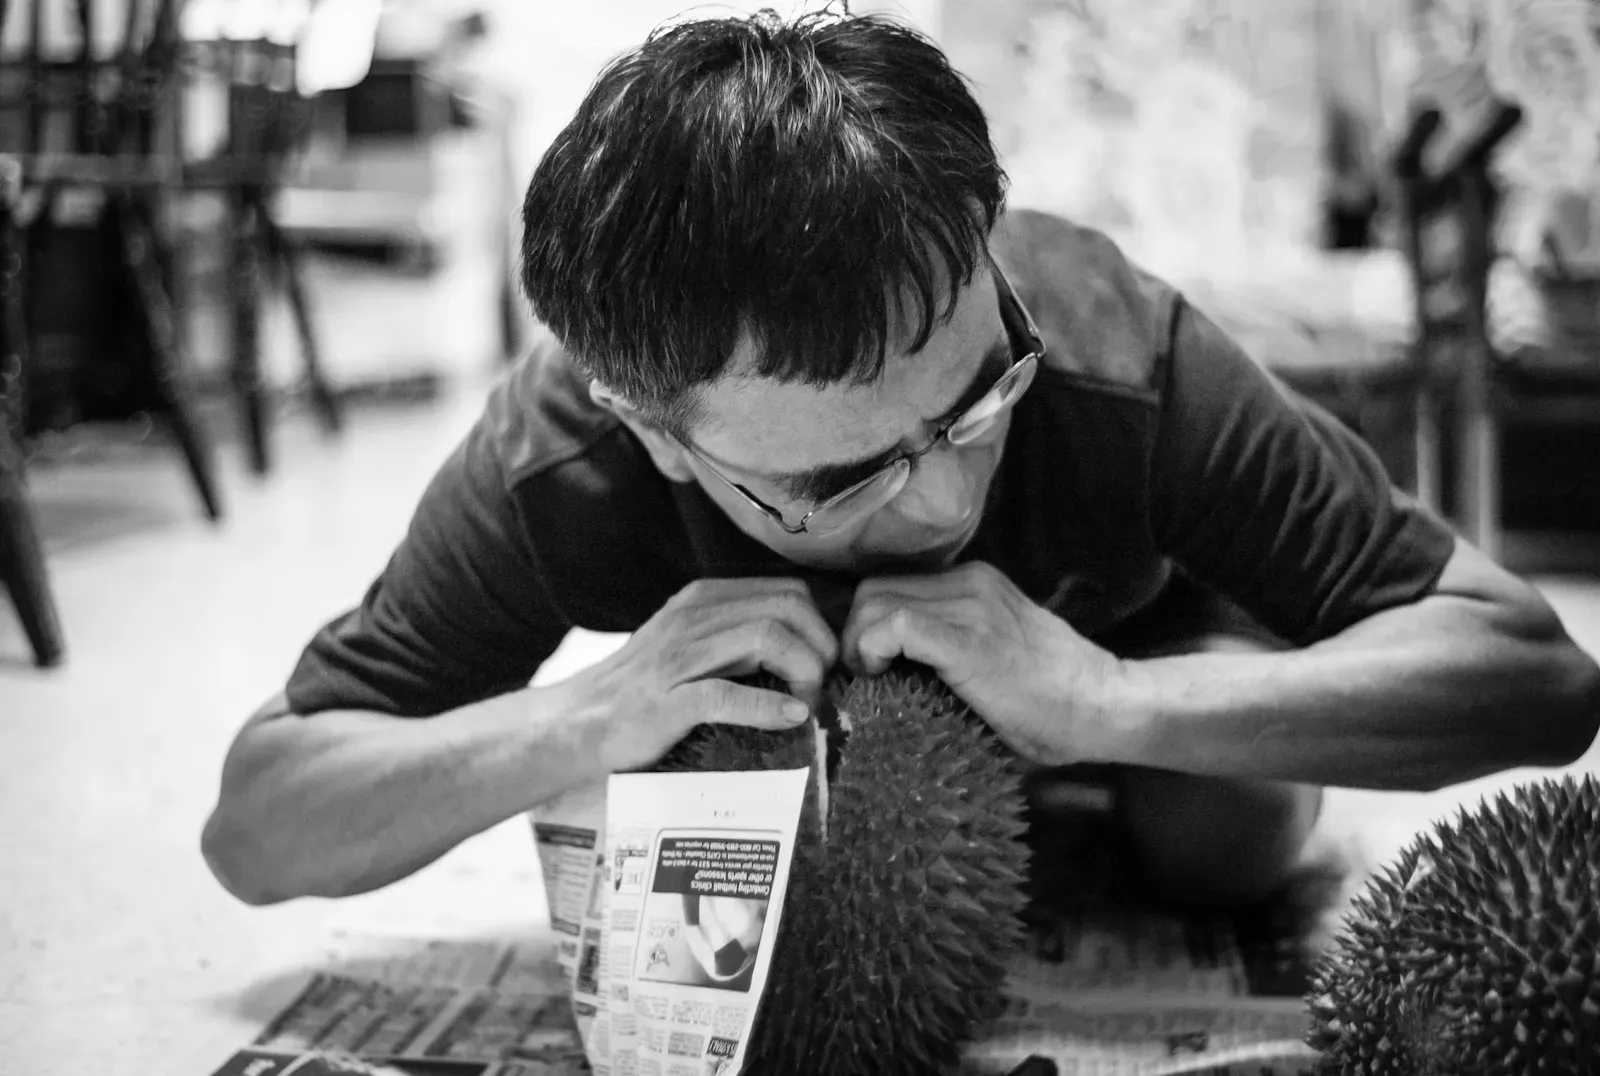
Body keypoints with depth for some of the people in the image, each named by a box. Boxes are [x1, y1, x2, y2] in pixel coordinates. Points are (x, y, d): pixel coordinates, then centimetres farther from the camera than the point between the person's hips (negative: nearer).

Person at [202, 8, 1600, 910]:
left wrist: (1105, 702, -54)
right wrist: (581, 719, -51)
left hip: (1118, 641, -2)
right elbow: (250, 833, -32)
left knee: (1226, 844, -25)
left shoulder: (1109, 347, -42)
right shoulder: (557, 465, -38)